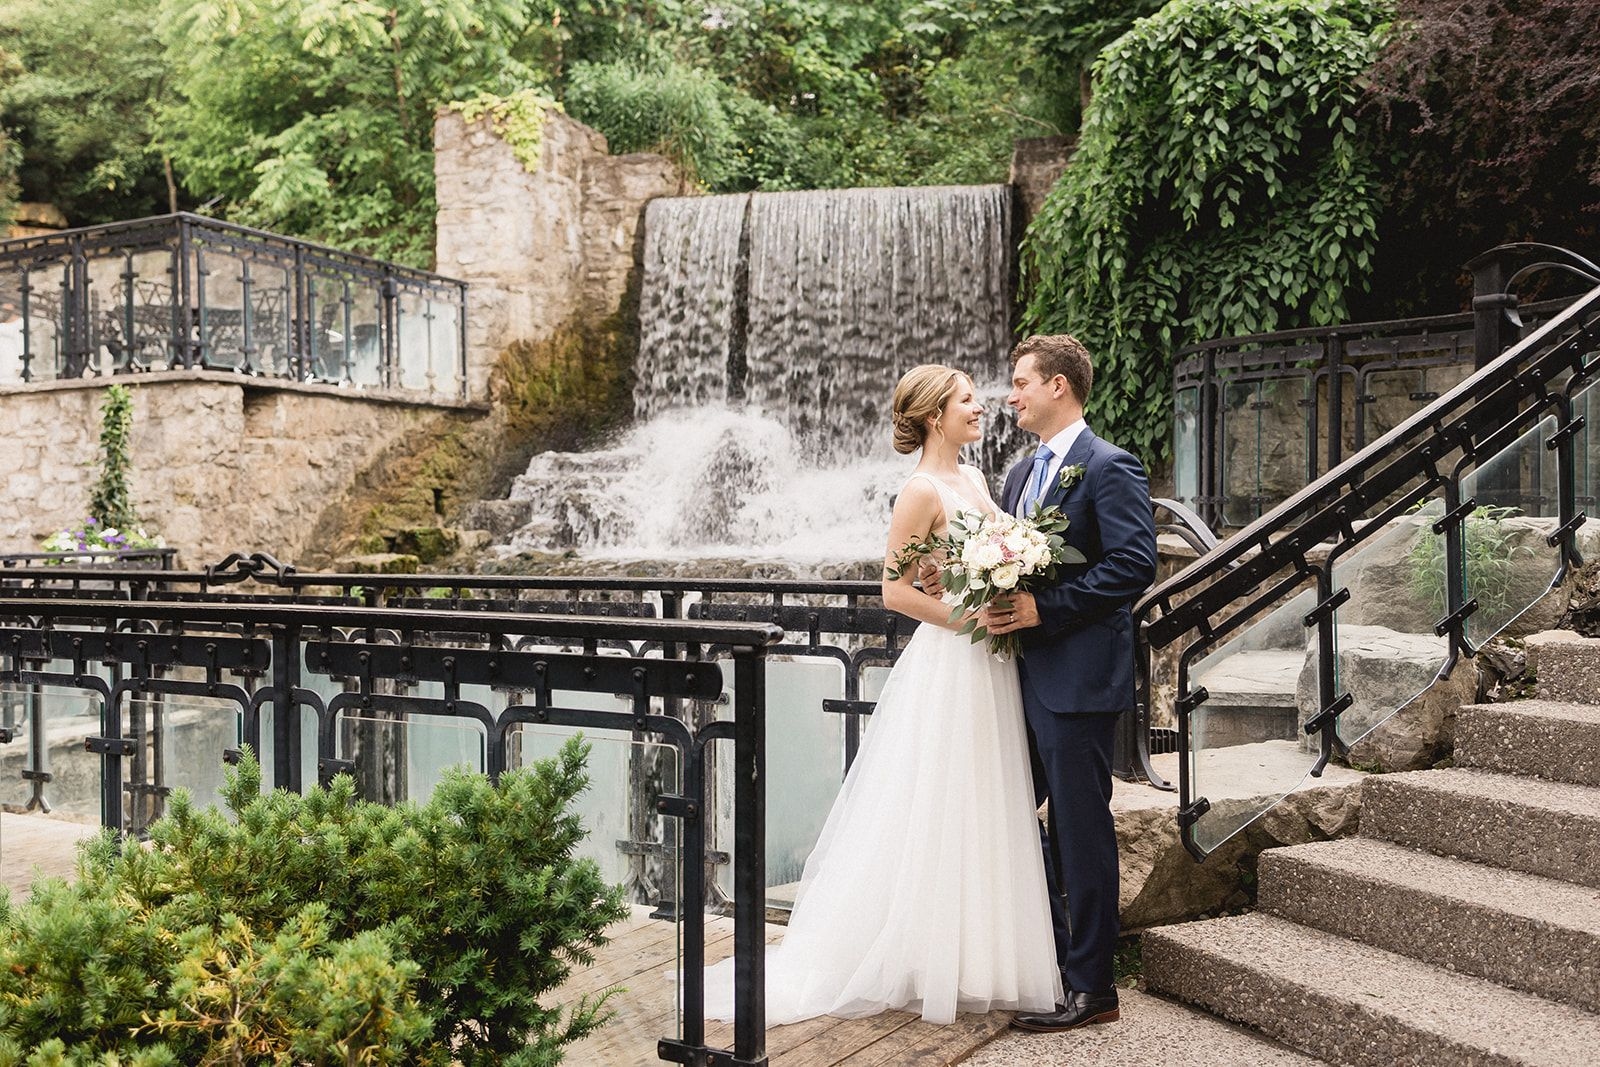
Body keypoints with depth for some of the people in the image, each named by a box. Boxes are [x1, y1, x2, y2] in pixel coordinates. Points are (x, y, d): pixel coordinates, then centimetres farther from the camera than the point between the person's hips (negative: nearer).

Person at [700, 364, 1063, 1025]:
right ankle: (929, 965, 14)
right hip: (947, 667, -9)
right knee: (936, 818, 1)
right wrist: (971, 620, -17)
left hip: (989, 671, 9)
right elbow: (895, 591, -16)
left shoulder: (973, 480, 13)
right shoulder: (922, 491, -13)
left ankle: (976, 958, 27)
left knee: (980, 816, 15)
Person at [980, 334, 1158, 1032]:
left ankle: (1091, 988, 13)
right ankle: (1051, 955, 31)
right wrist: (998, 602, 1)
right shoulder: (1021, 473, 17)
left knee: (1081, 830, 0)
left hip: (1078, 679, -9)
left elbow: (1135, 564, -19)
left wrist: (1044, 608, -21)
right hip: (1025, 675, 9)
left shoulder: (1110, 468, -10)